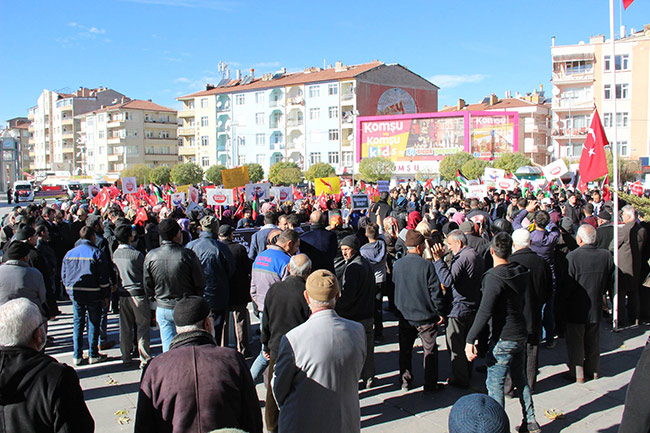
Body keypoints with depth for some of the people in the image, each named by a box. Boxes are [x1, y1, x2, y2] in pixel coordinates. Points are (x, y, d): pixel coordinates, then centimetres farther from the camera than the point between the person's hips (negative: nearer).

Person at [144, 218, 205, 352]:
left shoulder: (150, 256, -7)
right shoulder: (187, 255, -17)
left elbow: (147, 286, 3)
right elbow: (200, 283, -9)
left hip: (162, 309, 3)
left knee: (168, 348, 9)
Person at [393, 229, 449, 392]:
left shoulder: (397, 264, -3)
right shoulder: (426, 265, -18)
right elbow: (435, 291, -15)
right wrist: (441, 311, -4)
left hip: (405, 315, 4)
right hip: (425, 315, -4)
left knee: (405, 350, 16)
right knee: (430, 350, 10)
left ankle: (405, 381, 23)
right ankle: (430, 384, 16)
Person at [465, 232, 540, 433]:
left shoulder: (494, 278, -21)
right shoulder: (520, 272, 2)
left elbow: (484, 312, -24)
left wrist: (470, 340, -21)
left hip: (503, 339, -8)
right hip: (521, 334, 8)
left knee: (495, 384, 2)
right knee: (520, 378, 21)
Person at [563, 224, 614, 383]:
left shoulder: (572, 256, -24)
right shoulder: (607, 255, -8)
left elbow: (567, 285, -19)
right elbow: (610, 281, 4)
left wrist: (564, 299, 0)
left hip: (576, 309, -4)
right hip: (596, 307, 5)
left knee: (575, 342, 11)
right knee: (593, 342, 20)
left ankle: (577, 374, 20)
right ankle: (593, 371, 33)